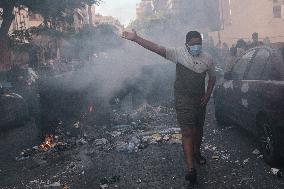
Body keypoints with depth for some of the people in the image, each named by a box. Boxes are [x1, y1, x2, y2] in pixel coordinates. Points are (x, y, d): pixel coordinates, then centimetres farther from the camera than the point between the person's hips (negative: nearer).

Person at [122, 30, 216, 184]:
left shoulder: (208, 59, 0)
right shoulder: (179, 53, -11)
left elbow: (212, 77, 14)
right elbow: (156, 48, -21)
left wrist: (208, 95, 0)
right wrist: (136, 38, -31)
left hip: (200, 100, 4)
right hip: (183, 100, -4)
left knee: (198, 128, 19)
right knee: (187, 132, -9)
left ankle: (196, 152, 46)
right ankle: (190, 169, -8)